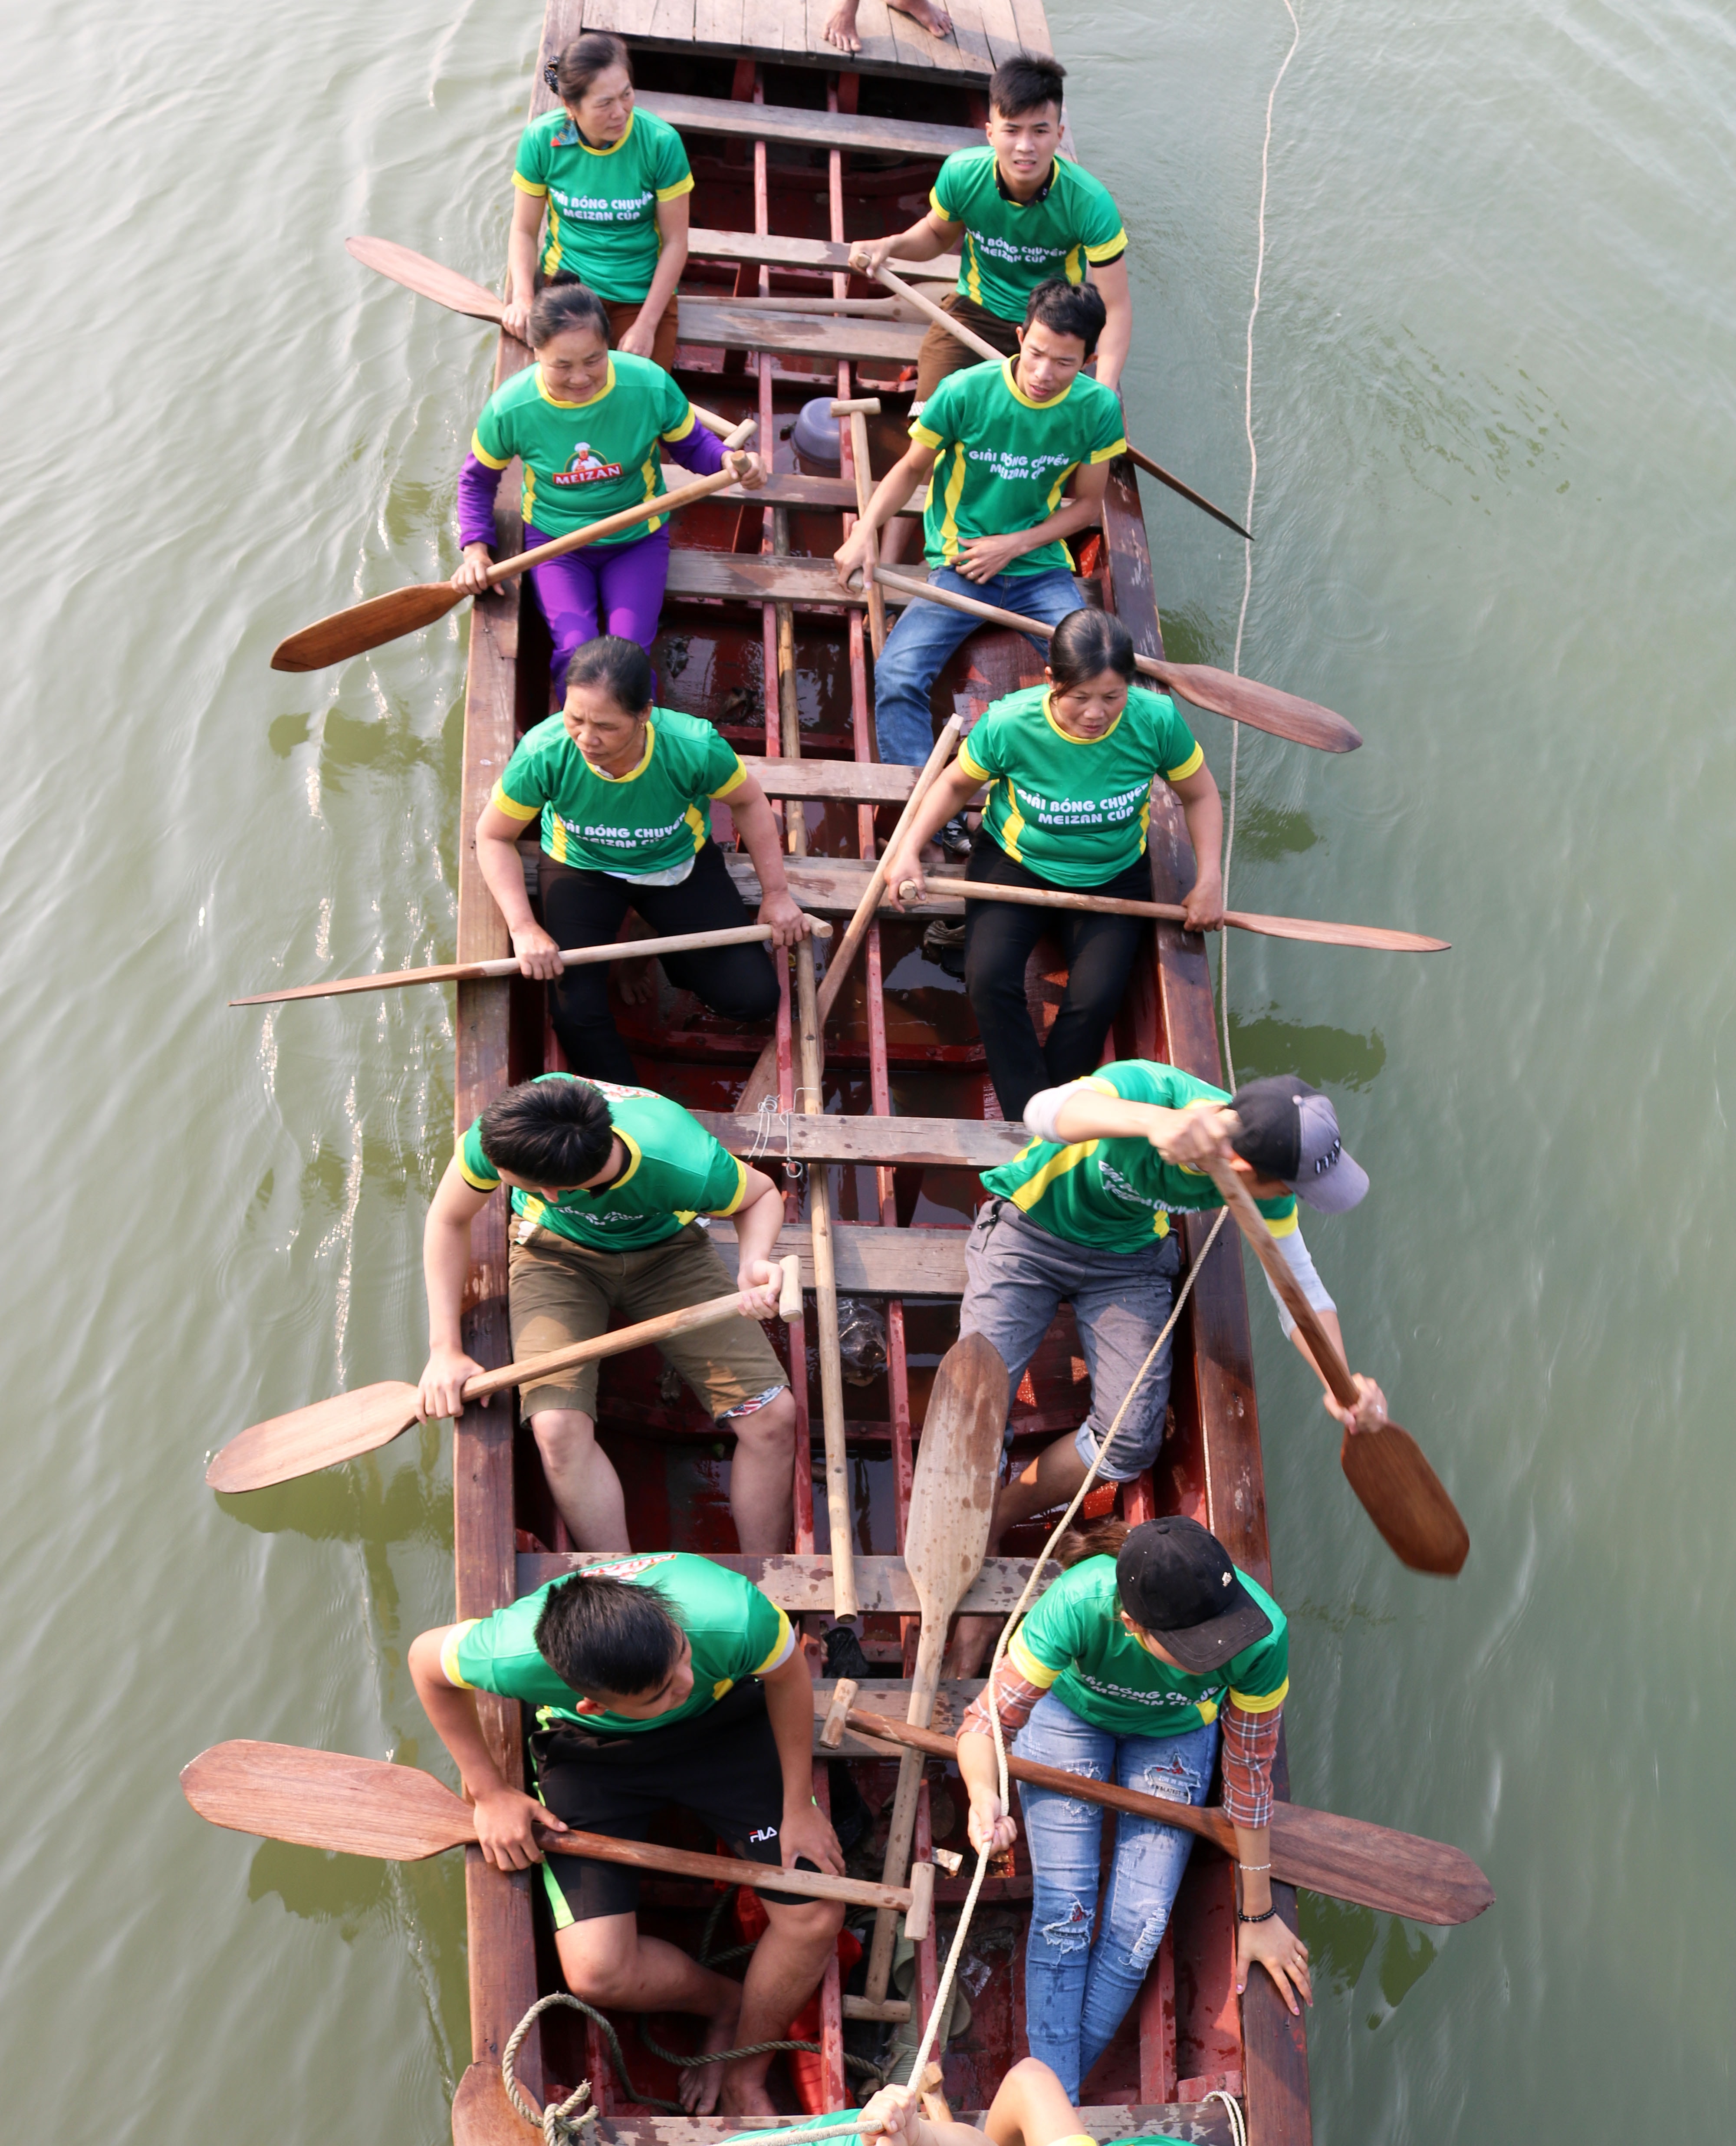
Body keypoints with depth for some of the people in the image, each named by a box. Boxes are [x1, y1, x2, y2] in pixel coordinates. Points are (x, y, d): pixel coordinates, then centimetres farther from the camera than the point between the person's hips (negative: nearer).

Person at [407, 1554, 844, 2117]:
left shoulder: (731, 1617, -42)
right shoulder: (515, 1654, -41)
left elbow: (788, 1676, -15)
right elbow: (427, 1659, -16)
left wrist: (798, 1807, -7)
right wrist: (491, 1794, -10)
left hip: (723, 1720, 1)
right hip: (589, 1749, 0)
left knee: (816, 1913, -10)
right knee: (596, 1973, -15)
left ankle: (744, 2074, 18)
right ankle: (726, 2002, 19)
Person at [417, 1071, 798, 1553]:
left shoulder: (686, 1167, -38)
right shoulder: (504, 1131, -34)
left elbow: (761, 1194, -13)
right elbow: (449, 1221, -12)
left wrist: (754, 1263, -34)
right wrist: (445, 1348, -15)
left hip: (665, 1249, 0)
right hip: (555, 1249, 1)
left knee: (773, 1414, -14)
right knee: (558, 1427, -24)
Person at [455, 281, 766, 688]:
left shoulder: (651, 387, -20)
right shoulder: (509, 409, -17)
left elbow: (691, 445, 0)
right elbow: (477, 480, 3)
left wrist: (728, 461, -23)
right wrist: (476, 549, -10)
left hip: (638, 540, 0)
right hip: (555, 542, 0)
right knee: (576, 651, -23)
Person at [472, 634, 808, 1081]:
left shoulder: (695, 749, -34)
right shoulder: (543, 754, -34)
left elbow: (748, 803, -10)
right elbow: (494, 837, -16)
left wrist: (776, 893, -7)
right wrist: (524, 928, -26)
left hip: (679, 865, 1)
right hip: (581, 868, -1)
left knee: (755, 998, -5)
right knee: (576, 1014, -19)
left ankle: (679, 956, 28)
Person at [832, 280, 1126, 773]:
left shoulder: (1098, 409, -7)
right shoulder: (966, 392, -13)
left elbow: (1088, 503, 5)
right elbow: (913, 468, 2)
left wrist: (1014, 545, -8)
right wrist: (865, 530, -14)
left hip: (1041, 569, 2)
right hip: (959, 565, -1)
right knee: (897, 676, -25)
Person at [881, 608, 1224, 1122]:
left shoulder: (1156, 720, -20)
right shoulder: (1009, 724, -22)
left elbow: (1200, 795, -1)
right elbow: (958, 784, 0)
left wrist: (1209, 880, -11)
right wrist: (909, 850, -11)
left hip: (1112, 876, 1)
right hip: (1015, 862, 0)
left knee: (1094, 997, -24)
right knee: (989, 978, -25)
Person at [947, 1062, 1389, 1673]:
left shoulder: (1269, 1185, -22)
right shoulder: (1148, 1088, -38)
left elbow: (1299, 1287, -11)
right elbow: (1046, 1111, -58)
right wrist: (1152, 1122, -76)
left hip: (1129, 1259, 4)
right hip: (1028, 1232, -4)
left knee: (1130, 1441, -14)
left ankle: (990, 1526, 10)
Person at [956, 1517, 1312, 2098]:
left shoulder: (1262, 1636, -39)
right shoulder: (1078, 1605, -44)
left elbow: (1249, 1775, -21)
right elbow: (984, 1724, -32)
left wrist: (1257, 1914, -9)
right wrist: (984, 1797, -57)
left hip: (1174, 1731, 1)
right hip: (1071, 1708, -1)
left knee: (1139, 1928, -9)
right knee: (1063, 1913, -11)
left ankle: (1054, 2093, 11)